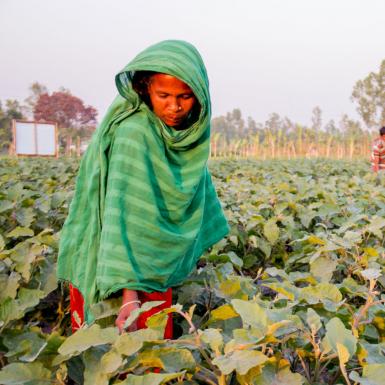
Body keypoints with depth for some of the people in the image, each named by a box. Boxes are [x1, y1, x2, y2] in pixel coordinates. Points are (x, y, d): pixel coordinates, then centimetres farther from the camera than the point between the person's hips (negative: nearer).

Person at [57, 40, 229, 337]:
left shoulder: (191, 129, -4)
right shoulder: (134, 132, -26)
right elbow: (123, 210, -34)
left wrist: (199, 243, 20)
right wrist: (129, 294, -41)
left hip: (158, 259, 6)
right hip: (115, 261, -6)